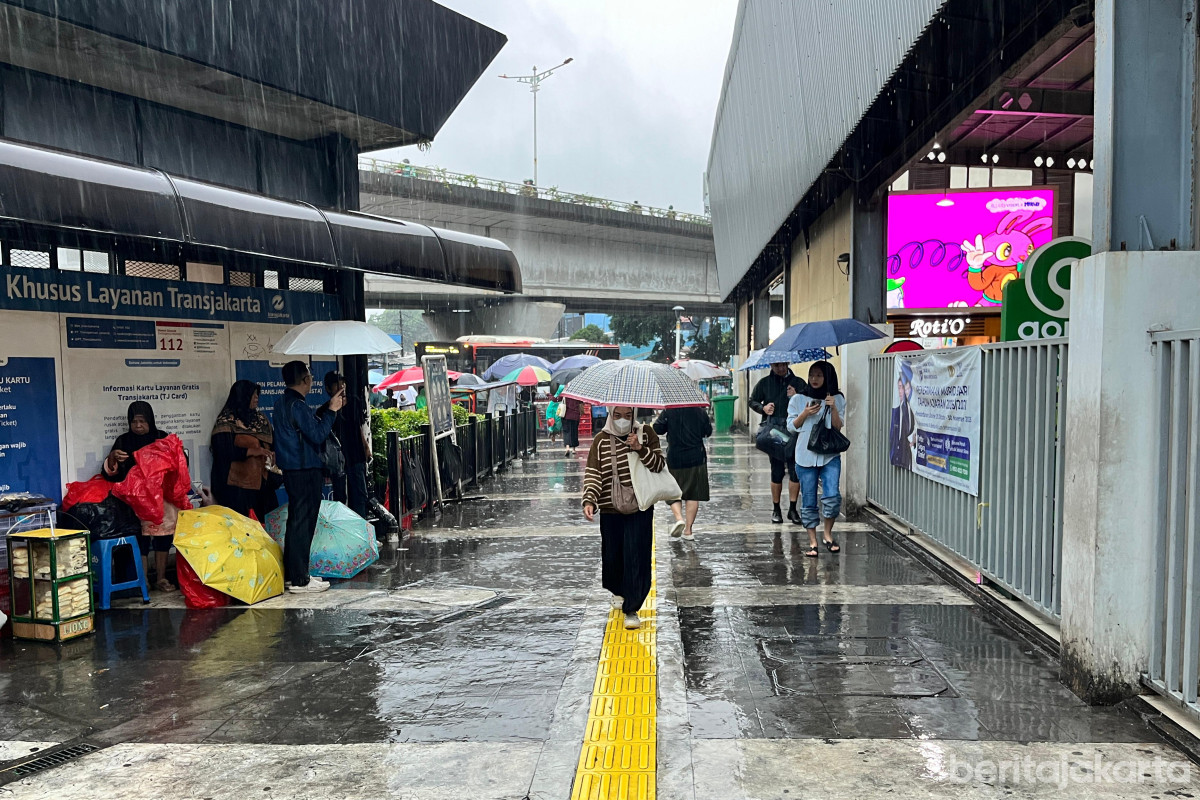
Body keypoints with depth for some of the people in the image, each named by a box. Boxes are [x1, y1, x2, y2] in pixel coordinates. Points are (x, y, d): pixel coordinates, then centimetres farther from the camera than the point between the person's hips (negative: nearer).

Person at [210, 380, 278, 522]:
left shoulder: (261, 418, 17)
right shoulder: (226, 421, -3)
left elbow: (273, 441, 18)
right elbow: (224, 450, -13)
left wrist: (273, 455, -3)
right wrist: (252, 451, -17)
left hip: (261, 482, 6)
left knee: (260, 520, 2)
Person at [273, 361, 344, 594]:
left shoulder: (283, 402, 14)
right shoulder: (297, 405, -18)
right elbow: (318, 435, -21)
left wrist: (328, 408, 18)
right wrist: (332, 410, -12)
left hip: (292, 470, 10)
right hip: (305, 472, -10)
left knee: (296, 522, 17)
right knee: (303, 524, -5)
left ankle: (292, 573, 24)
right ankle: (299, 580, -1)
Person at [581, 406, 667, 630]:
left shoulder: (646, 434, 1)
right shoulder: (601, 440, 0)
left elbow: (660, 465, -4)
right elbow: (592, 474, -6)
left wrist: (641, 449, -19)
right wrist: (589, 500, -21)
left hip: (640, 509, -1)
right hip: (610, 510, 1)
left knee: (636, 558, -7)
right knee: (612, 556, 10)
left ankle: (632, 609, 3)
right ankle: (618, 591, 42)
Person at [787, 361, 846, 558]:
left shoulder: (837, 399, 6)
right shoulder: (798, 399, 4)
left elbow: (839, 426, 1)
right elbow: (791, 426, 5)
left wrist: (833, 409, -14)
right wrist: (805, 414, -11)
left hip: (830, 455, 0)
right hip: (805, 455, 0)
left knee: (832, 496, -14)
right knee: (809, 501, 2)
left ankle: (828, 534, 8)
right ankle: (812, 541, 11)